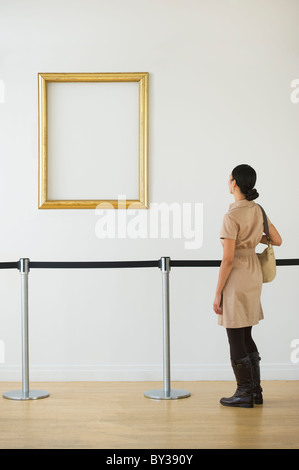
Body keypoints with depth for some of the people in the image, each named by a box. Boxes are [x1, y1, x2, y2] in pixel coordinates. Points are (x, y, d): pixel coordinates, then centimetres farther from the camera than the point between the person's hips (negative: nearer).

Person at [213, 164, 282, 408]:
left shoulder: (232, 217, -18)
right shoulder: (258, 211, 5)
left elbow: (228, 259, -19)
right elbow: (277, 240, 13)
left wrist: (217, 294, -12)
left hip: (236, 278, -8)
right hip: (254, 275, 8)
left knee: (236, 339, 3)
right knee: (246, 337, 17)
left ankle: (244, 393, 10)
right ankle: (255, 391, 21)